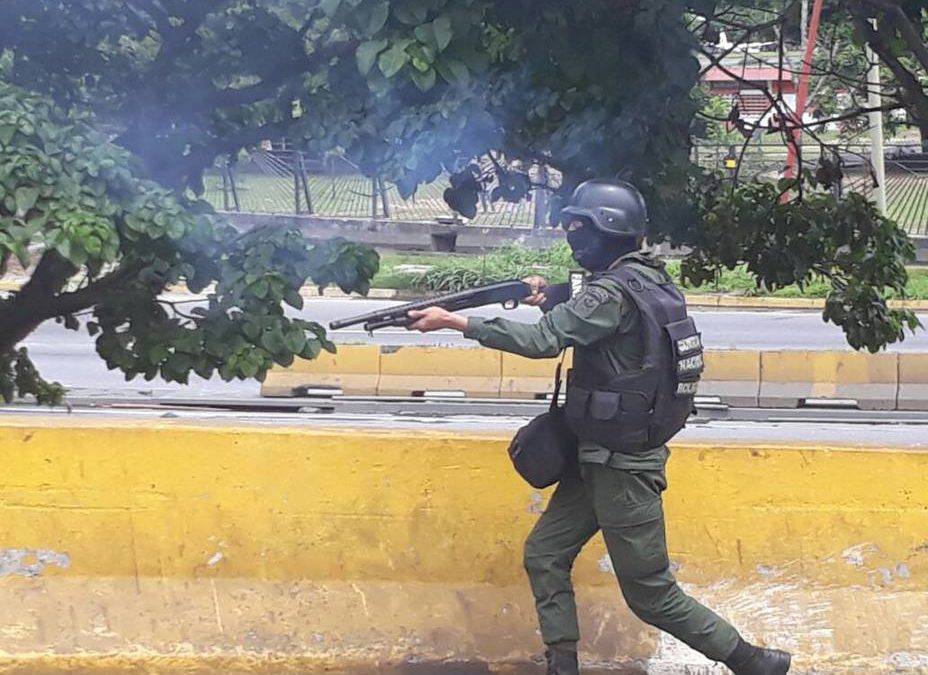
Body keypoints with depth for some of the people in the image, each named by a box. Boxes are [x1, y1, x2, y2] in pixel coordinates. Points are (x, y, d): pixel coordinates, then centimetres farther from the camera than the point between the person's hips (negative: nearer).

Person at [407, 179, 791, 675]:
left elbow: (543, 341, -26)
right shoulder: (645, 280, 10)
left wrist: (454, 321, -22)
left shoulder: (614, 291, -20)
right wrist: (552, 300, 1)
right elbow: (575, 328, 21)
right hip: (602, 457, 10)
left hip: (621, 466, -10)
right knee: (545, 555, 11)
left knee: (651, 593, -2)